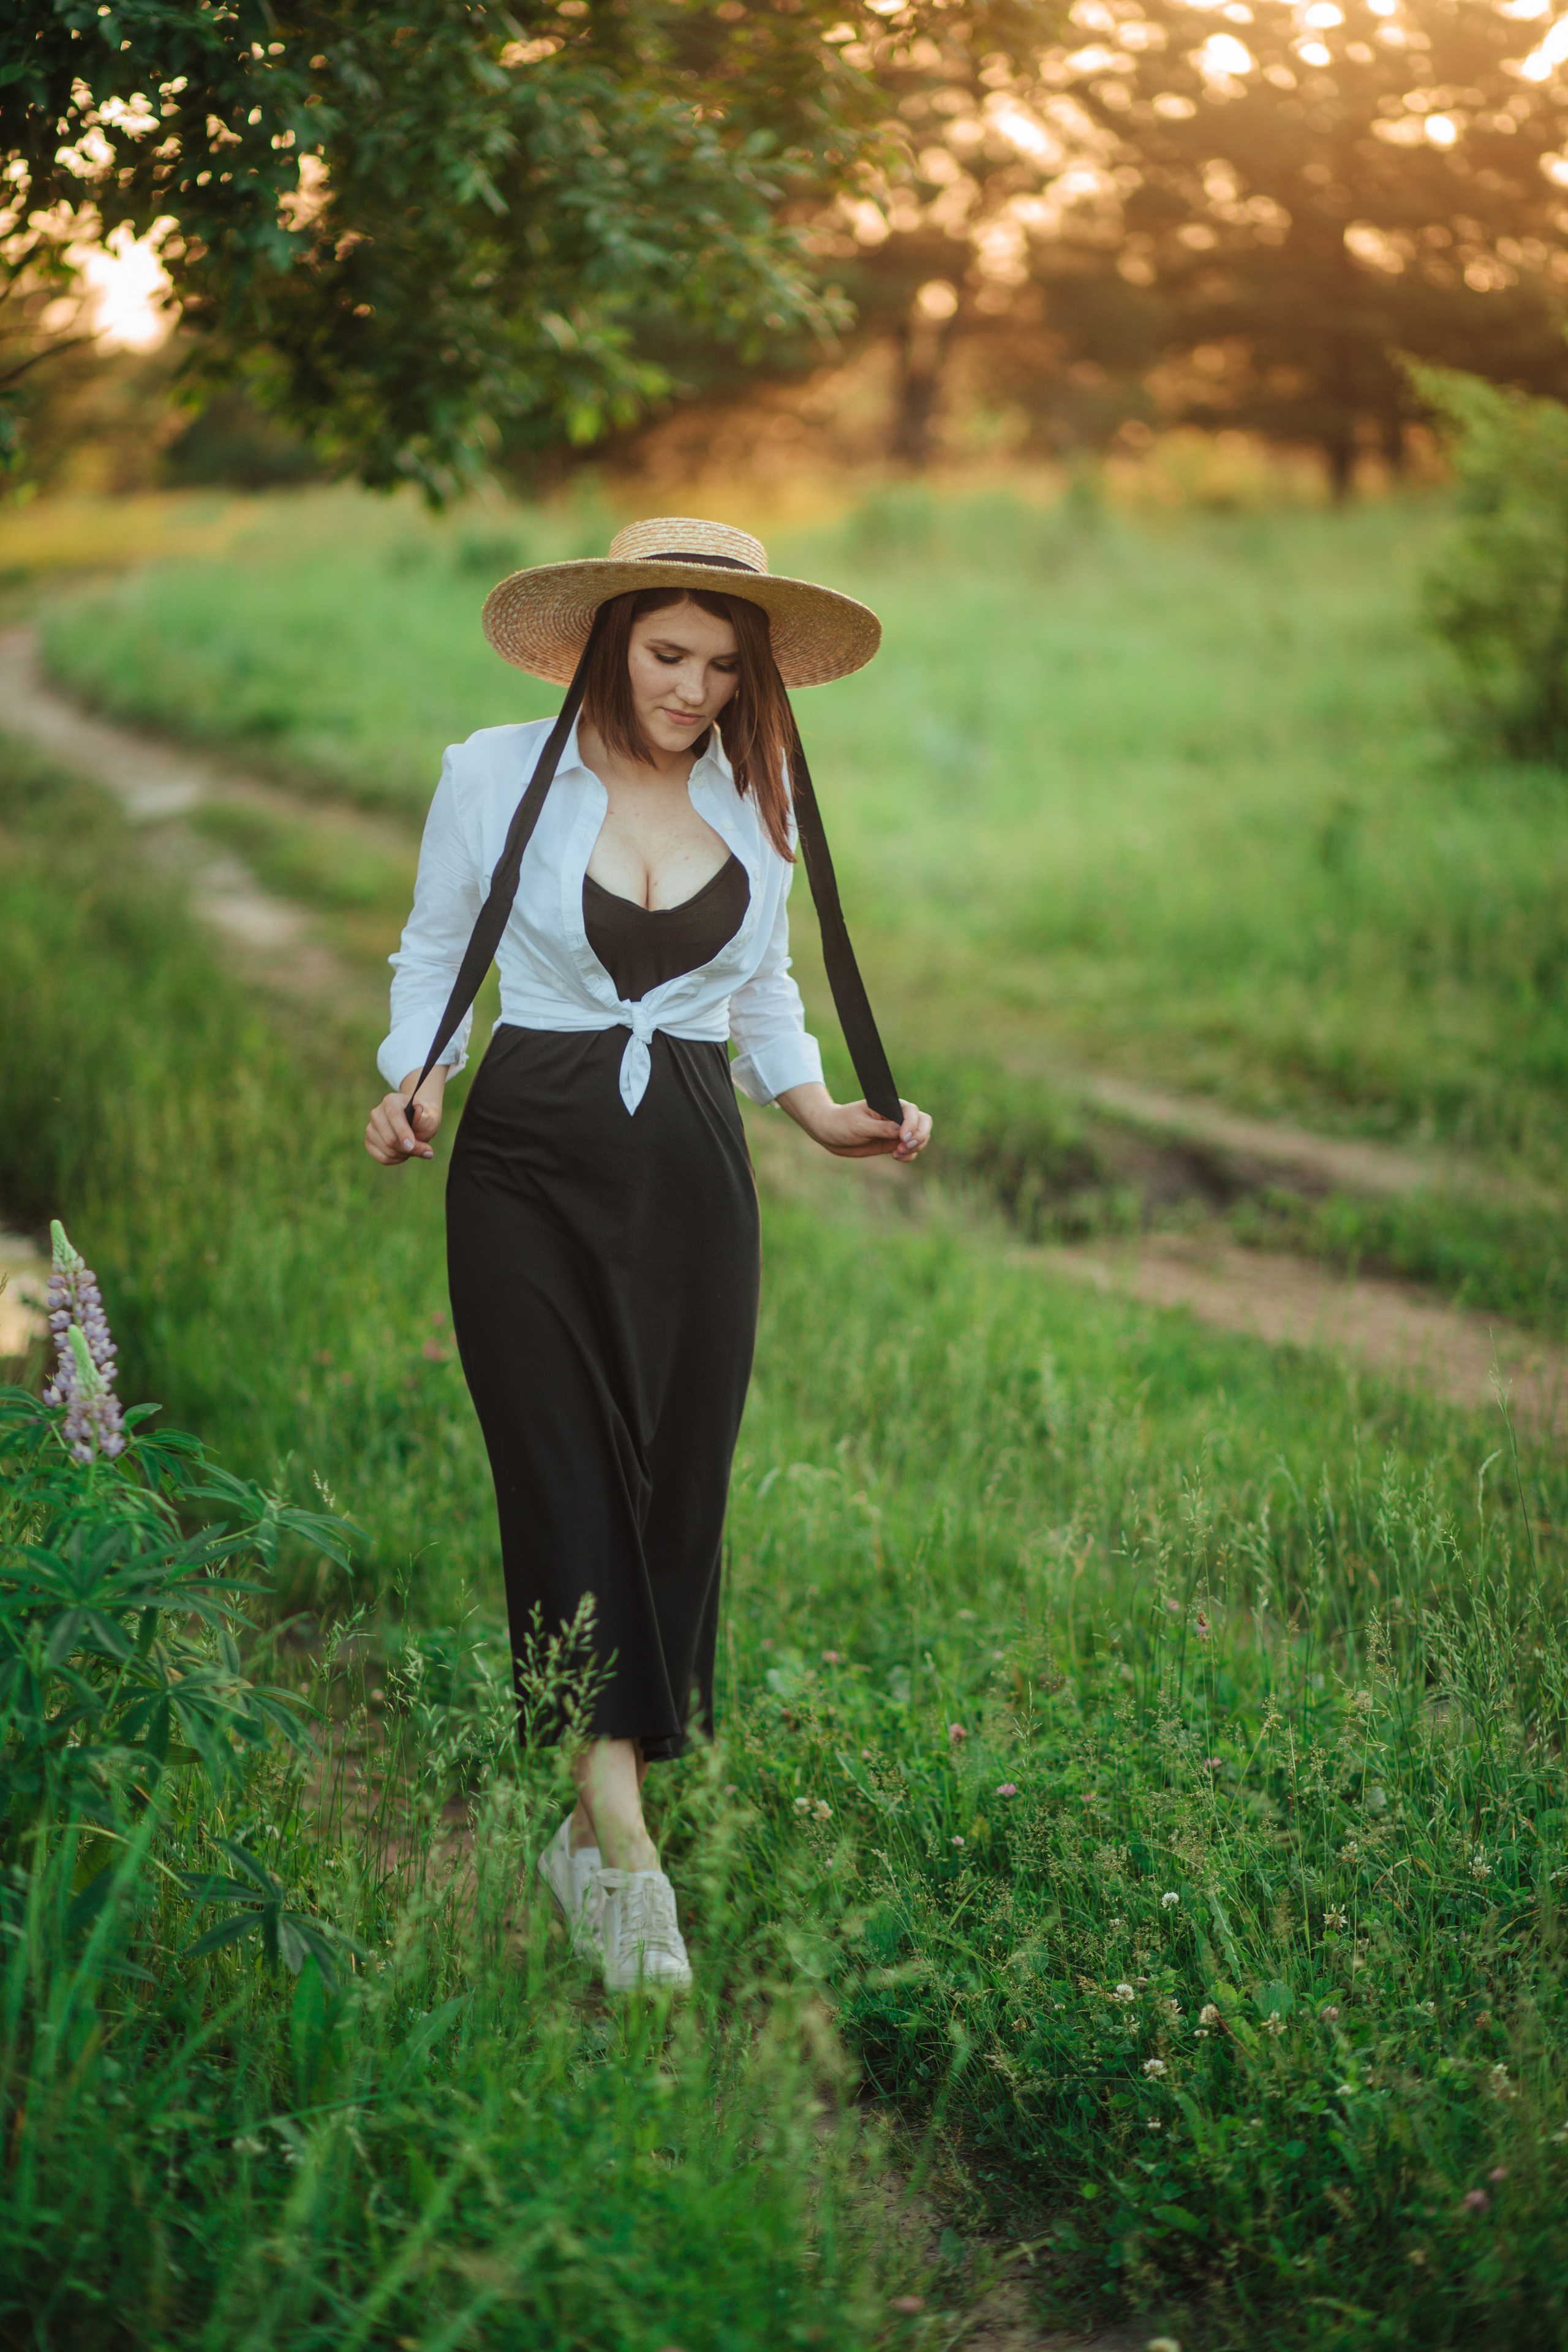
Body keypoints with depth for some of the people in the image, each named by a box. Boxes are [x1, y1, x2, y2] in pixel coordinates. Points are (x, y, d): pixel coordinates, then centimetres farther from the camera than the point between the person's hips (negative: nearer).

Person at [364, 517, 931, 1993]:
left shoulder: (759, 796, 10)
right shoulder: (494, 776, 1)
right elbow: (431, 955, 11)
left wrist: (823, 1115, 10)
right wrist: (414, 1083, -7)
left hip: (696, 1168, 3)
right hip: (533, 1163, -3)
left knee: (678, 1490, 1)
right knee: (568, 1486, -11)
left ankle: (591, 1828, 14)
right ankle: (625, 1857, -14)